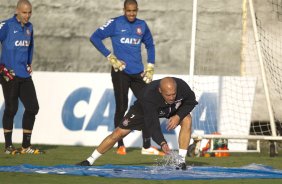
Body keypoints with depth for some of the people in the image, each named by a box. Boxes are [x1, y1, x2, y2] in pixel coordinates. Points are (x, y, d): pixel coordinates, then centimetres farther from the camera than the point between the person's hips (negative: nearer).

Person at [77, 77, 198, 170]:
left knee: (187, 120, -26)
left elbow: (191, 102, -14)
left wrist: (178, 116, -30)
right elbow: (152, 125, -45)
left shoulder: (182, 86, -36)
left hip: (173, 109, 3)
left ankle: (181, 161, -18)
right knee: (119, 133, -5)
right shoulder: (149, 96, -45)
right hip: (144, 109, -2)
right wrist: (162, 143, -59)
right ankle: (90, 161, 10)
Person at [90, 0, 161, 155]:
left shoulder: (142, 25, 10)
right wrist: (110, 57, -11)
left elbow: (150, 45, 22)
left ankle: (146, 146, 8)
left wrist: (150, 67, 12)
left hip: (138, 73, 4)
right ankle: (120, 145, 6)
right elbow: (95, 37, -7)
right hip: (120, 72, -4)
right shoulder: (115, 24, -3)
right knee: (121, 107, -3)